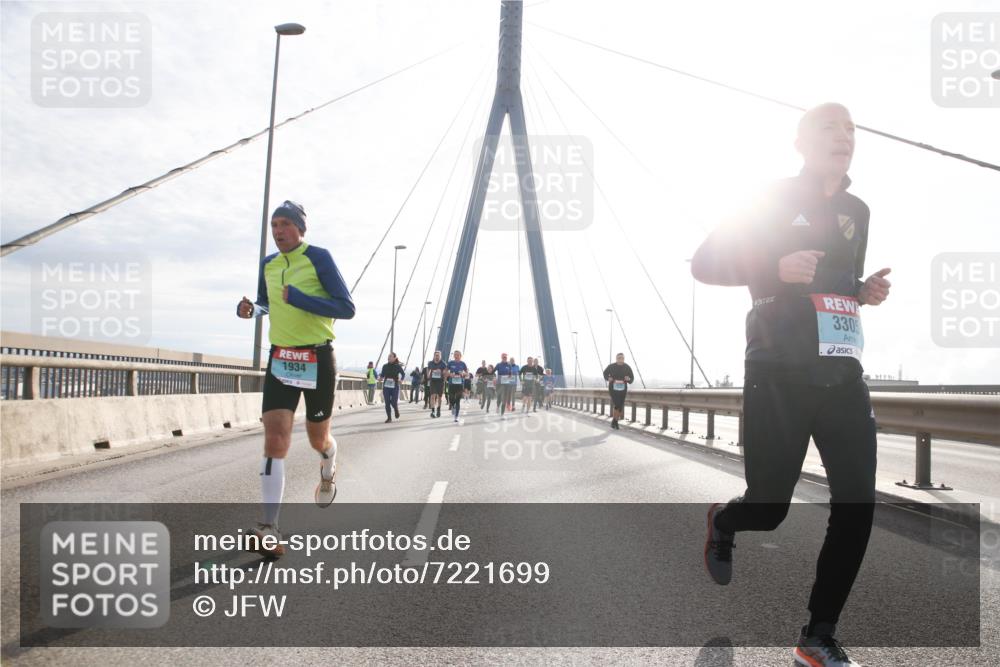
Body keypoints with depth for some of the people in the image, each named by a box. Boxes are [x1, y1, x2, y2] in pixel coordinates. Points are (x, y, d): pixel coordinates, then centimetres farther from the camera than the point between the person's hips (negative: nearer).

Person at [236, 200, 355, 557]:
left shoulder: (319, 257, -9)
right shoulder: (267, 264, 8)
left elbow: (347, 308, -14)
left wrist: (298, 298, -24)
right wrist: (250, 309, 2)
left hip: (318, 359, -3)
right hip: (280, 359, 4)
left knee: (318, 438, 12)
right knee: (275, 438, -12)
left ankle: (328, 473, 50)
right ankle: (269, 529, -15)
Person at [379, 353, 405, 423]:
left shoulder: (398, 366, -3)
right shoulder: (385, 366, 4)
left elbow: (403, 374, 9)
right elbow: (382, 375, 12)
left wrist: (401, 380, -8)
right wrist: (380, 377, -10)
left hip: (395, 387, -2)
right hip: (386, 386, 2)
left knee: (394, 402, -7)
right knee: (387, 403, -3)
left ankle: (396, 409, 28)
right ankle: (389, 418, 7)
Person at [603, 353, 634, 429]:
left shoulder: (627, 367, -6)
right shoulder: (611, 366, -10)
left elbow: (631, 379, 2)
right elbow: (605, 373, 11)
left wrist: (628, 379, -21)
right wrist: (608, 378, -10)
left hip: (622, 389, 3)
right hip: (613, 388, -3)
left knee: (620, 406, 5)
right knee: (617, 404, -18)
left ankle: (615, 422, 25)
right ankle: (614, 421, 1)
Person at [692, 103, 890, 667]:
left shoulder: (857, 212, 17)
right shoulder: (771, 200, 1)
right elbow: (704, 263, -5)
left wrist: (867, 292, 6)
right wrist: (777, 267, -19)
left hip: (842, 372, 5)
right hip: (780, 372, -5)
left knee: (858, 503, -5)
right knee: (769, 507, -1)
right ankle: (722, 523, 37)